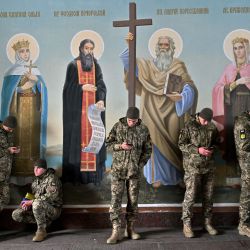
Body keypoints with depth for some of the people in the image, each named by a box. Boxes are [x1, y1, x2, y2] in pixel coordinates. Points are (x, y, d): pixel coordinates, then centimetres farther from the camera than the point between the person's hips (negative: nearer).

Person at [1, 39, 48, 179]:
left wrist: (36, 79, -13)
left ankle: (32, 170, 8)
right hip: (19, 108, -4)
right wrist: (25, 86, -11)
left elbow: (43, 89, 4)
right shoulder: (13, 72, 0)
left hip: (33, 108, 4)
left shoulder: (35, 70, 13)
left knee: (32, 135, 2)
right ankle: (18, 172, -1)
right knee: (19, 136, -6)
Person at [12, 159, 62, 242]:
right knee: (16, 215, -7)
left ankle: (41, 231, -19)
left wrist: (31, 202, -24)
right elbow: (32, 194, 21)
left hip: (53, 209, -8)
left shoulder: (52, 179, -13)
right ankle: (45, 221, 1)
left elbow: (51, 196, -26)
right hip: (38, 208, 8)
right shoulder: (36, 180, 13)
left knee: (37, 203, -38)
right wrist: (26, 202, -3)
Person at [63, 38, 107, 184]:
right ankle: (76, 172, 6)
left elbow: (101, 85, -2)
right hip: (77, 108, -2)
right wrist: (82, 87, -17)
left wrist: (101, 100, -19)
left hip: (93, 107, 3)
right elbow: (68, 87, -2)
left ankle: (94, 171, 8)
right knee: (77, 136, -1)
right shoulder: (73, 65, 1)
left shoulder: (96, 66, 9)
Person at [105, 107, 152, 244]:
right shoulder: (118, 126, -4)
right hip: (118, 169, -1)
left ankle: (130, 228, 21)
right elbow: (108, 143, 2)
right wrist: (120, 146, -17)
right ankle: (116, 231, 0)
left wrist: (140, 165, -4)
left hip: (134, 170, 1)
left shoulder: (143, 129, -1)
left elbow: (148, 150, 5)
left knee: (133, 200, 7)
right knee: (115, 199, -6)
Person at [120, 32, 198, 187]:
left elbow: (189, 87, -5)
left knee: (172, 144, -1)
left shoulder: (178, 66, 5)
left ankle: (177, 176, 11)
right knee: (156, 142, -5)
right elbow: (129, 61, 9)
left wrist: (181, 96, -25)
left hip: (171, 112, -1)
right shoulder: (149, 65, 14)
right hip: (154, 113, 2)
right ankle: (158, 176, 2)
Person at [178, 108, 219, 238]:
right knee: (190, 195, -4)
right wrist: (198, 150, -18)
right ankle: (186, 225, 7)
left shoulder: (212, 127, 6)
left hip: (209, 166, 5)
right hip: (193, 166, -5)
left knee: (208, 195, 10)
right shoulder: (189, 126, -7)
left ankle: (208, 222, 23)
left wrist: (212, 149, -5)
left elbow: (216, 142, 18)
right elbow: (181, 144, -7)